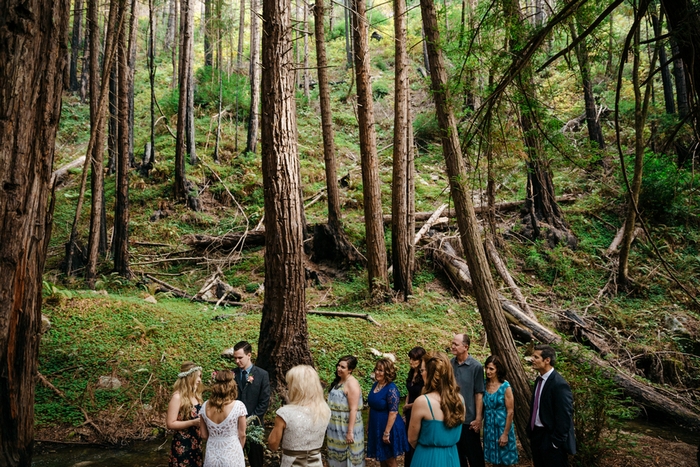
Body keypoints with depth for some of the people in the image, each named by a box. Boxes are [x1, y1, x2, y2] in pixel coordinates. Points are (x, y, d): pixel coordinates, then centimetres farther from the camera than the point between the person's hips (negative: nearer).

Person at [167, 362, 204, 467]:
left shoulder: (195, 395, 7)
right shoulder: (178, 397, -16)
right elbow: (170, 424, -17)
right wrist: (192, 423, -24)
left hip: (196, 444, 7)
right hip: (182, 446, -7)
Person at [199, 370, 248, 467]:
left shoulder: (205, 406, -6)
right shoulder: (238, 406, -17)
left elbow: (204, 435, 2)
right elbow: (242, 435, -8)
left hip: (212, 456, 3)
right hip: (232, 456, -3)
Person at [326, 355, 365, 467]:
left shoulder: (352, 383, -19)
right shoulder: (338, 381, 7)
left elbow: (353, 409, -22)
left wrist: (350, 431, -23)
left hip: (346, 426, -8)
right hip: (337, 426, 8)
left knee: (348, 457, 4)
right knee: (338, 455, 17)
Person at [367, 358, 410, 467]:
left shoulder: (391, 389, -22)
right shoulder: (375, 385, 2)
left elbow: (393, 413, -24)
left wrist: (387, 433, -23)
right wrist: (368, 424, 15)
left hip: (387, 427, -7)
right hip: (376, 427, 7)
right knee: (381, 458, 19)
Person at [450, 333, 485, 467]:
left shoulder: (475, 366, -13)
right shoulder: (450, 364, -1)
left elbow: (479, 394, -10)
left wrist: (478, 418, -11)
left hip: (469, 418, -4)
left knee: (474, 453, 9)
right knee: (457, 452, 17)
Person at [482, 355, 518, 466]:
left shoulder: (505, 386, -15)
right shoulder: (484, 384, -2)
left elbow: (510, 412, -13)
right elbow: (482, 407, 6)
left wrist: (505, 434, -13)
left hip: (502, 426, -4)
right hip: (488, 427, 4)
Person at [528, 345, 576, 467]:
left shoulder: (559, 384, -20)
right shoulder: (539, 380, 6)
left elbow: (564, 416, -20)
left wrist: (557, 441, -17)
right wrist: (531, 431, 11)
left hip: (550, 438, -8)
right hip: (536, 434, 8)